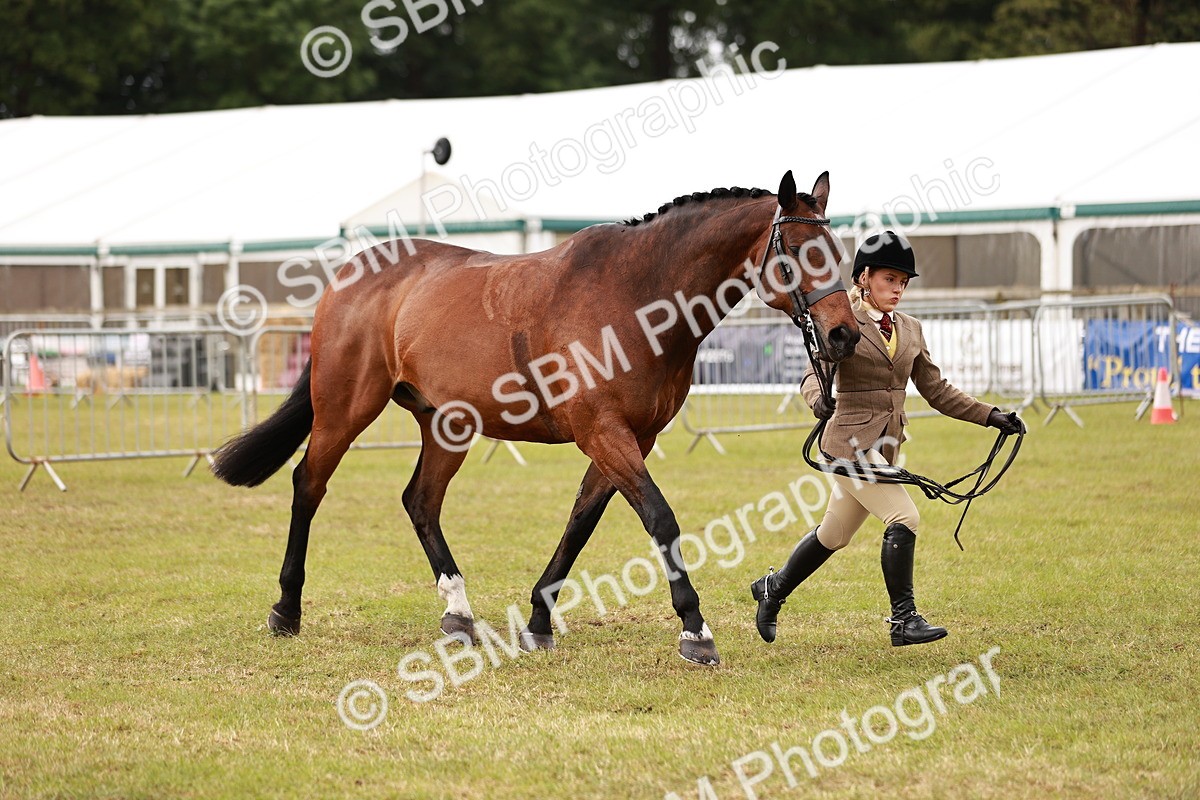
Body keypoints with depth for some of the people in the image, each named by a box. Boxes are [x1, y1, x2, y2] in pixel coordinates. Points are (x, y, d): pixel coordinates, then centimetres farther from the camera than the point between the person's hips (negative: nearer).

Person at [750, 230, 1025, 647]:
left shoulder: (910, 330, 12)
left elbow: (937, 390, 14)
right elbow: (815, 373, -18)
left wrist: (990, 416, 6)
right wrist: (820, 398, -42)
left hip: (884, 447, 7)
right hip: (850, 442, -7)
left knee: (834, 535, 16)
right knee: (903, 518, -19)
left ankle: (773, 588, 36)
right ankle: (904, 620, -14)